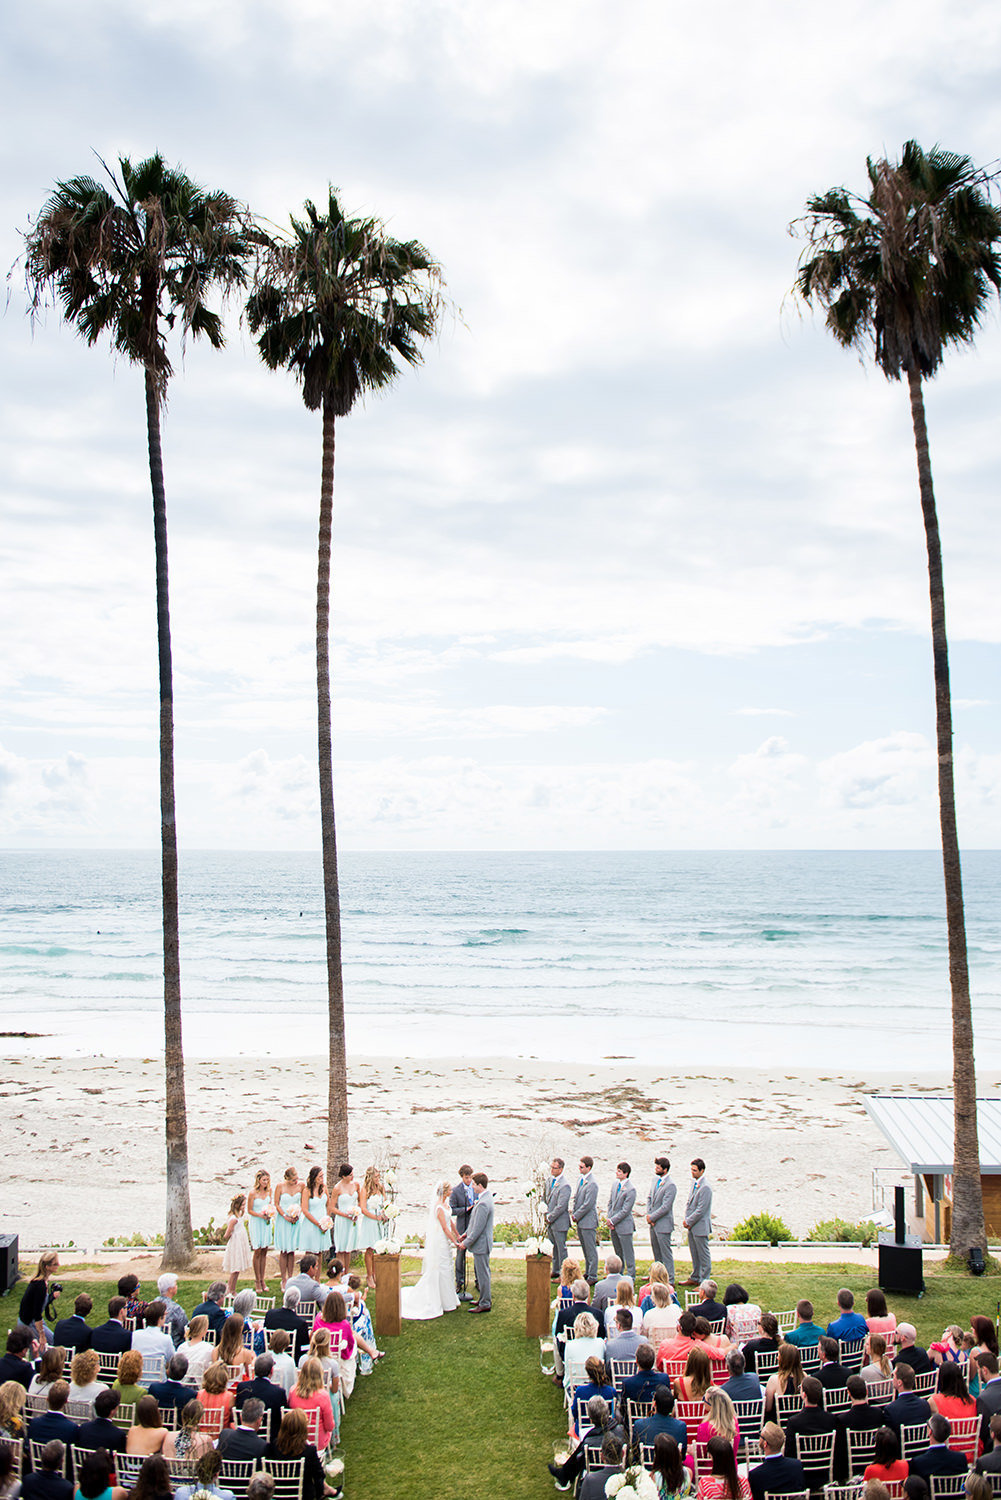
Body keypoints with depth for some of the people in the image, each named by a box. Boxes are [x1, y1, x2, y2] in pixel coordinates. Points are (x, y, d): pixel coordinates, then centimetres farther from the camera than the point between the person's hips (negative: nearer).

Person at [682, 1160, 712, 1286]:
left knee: (704, 1256, 1)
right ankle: (695, 1278, 30)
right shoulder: (694, 1183, 8)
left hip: (700, 1226, -9)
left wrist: (689, 1222, -12)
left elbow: (701, 1210, -20)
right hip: (692, 1226, 9)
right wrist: (686, 1219, 4)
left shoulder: (705, 1188, -20)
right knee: (695, 1255, 19)